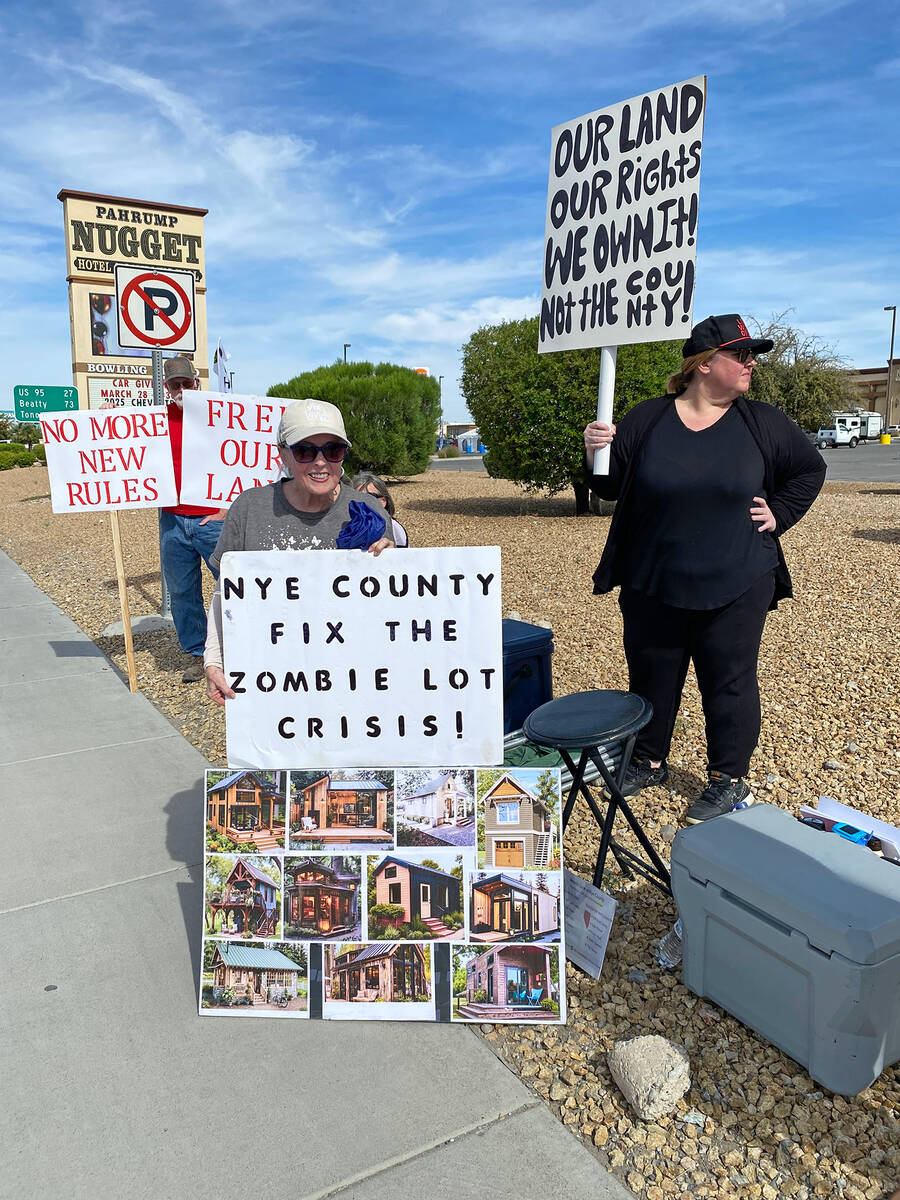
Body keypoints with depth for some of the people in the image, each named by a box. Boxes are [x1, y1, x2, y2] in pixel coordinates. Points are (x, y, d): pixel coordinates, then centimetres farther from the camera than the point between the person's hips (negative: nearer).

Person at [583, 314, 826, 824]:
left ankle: (730, 780, 25)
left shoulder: (763, 423, 1)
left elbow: (811, 469, 15)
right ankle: (649, 762, 35)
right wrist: (599, 456, -18)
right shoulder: (646, 420, -2)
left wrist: (779, 514, 3)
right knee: (652, 679, 14)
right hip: (653, 588, 1)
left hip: (736, 589, 0)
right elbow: (611, 487, 2)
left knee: (730, 684, 7)